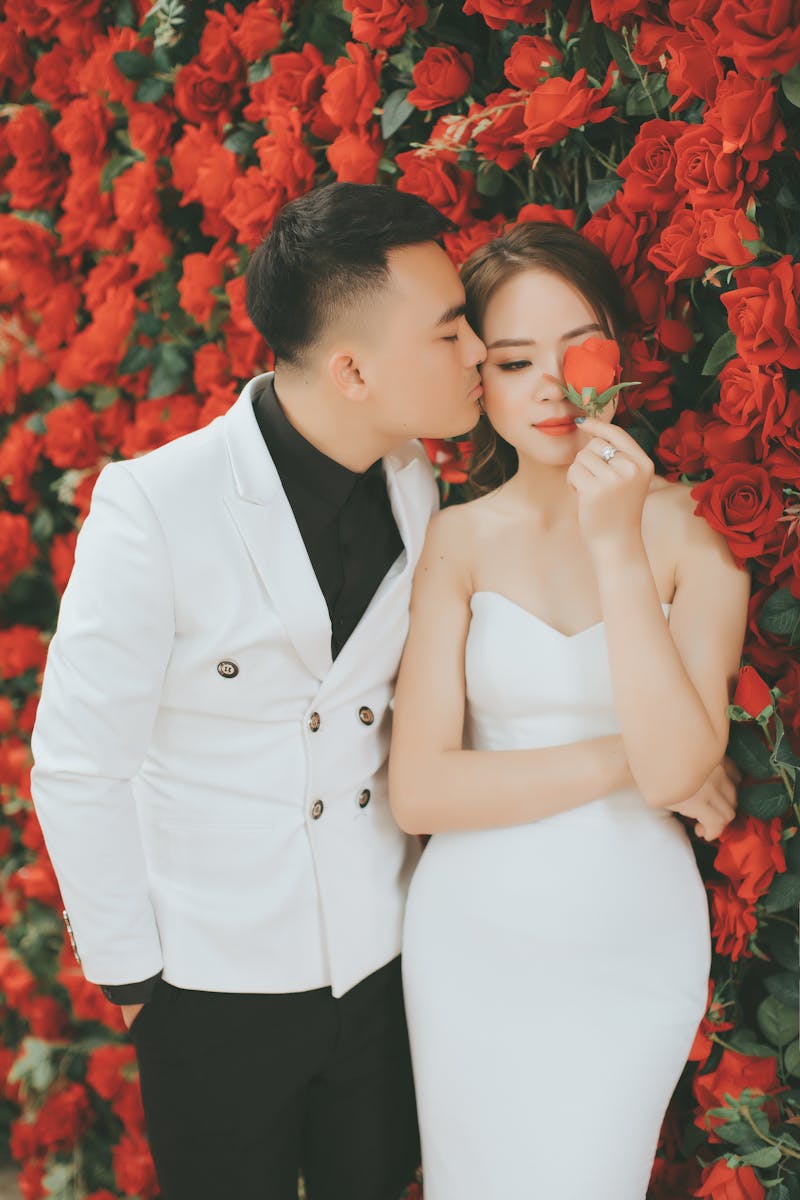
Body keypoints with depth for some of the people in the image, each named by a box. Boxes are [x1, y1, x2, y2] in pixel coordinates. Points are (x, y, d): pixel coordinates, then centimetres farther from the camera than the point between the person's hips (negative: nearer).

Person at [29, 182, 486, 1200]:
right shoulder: (154, 505, -20)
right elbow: (77, 767, -14)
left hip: (385, 964, 5)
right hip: (217, 989, -4)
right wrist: (129, 973, -8)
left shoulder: (417, 489, -3)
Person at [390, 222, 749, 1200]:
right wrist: (623, 760, -16)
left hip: (633, 943, -1)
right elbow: (419, 790, -12)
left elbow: (678, 766, -20)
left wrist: (618, 545, -24)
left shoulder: (689, 531, -7)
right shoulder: (456, 542, -4)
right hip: (473, 935, 1)